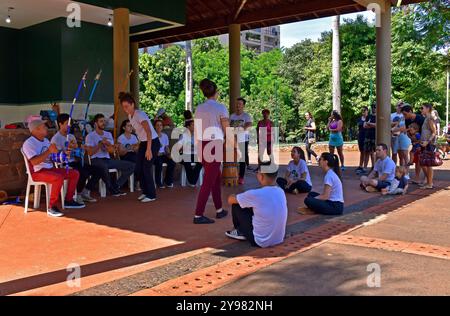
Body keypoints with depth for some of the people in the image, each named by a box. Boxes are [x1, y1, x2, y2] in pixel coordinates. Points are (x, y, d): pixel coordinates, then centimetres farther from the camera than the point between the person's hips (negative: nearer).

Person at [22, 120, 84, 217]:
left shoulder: (45, 140, 16)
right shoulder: (29, 143, -12)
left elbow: (52, 157, 22)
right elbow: (34, 162, -25)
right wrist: (49, 151, -27)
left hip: (50, 169, 9)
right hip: (37, 172, -9)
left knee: (75, 173, 2)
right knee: (59, 178, -35)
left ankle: (68, 200, 8)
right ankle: (51, 207, -26)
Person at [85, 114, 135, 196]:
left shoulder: (108, 134, 17)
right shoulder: (90, 136, 1)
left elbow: (112, 151, 4)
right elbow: (90, 153, -10)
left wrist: (106, 144, -15)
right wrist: (101, 143, -13)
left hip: (108, 159, 6)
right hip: (96, 160, -6)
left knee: (131, 166, -8)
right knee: (104, 166, -44)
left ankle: (116, 186, -9)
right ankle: (111, 188, -19)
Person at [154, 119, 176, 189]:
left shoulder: (165, 135, 14)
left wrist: (169, 154, -2)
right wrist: (156, 153, -21)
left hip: (163, 154, 5)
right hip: (155, 155, -5)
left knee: (172, 162, -24)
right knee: (159, 162, -36)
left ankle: (168, 181, -6)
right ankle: (158, 182, -18)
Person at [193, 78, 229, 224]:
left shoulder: (199, 108, 11)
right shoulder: (220, 107, -6)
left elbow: (196, 131, 13)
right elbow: (227, 131, -6)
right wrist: (233, 146, 7)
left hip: (201, 145, 7)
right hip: (214, 146, -7)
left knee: (216, 178, 19)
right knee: (208, 182, -2)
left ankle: (219, 210, 27)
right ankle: (198, 215, -2)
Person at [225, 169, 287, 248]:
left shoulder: (256, 194, -21)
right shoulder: (281, 192, -3)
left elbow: (230, 200, -3)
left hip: (261, 242, -6)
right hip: (279, 239, 6)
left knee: (236, 205, 5)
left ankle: (241, 232, 28)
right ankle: (244, 232, 28)